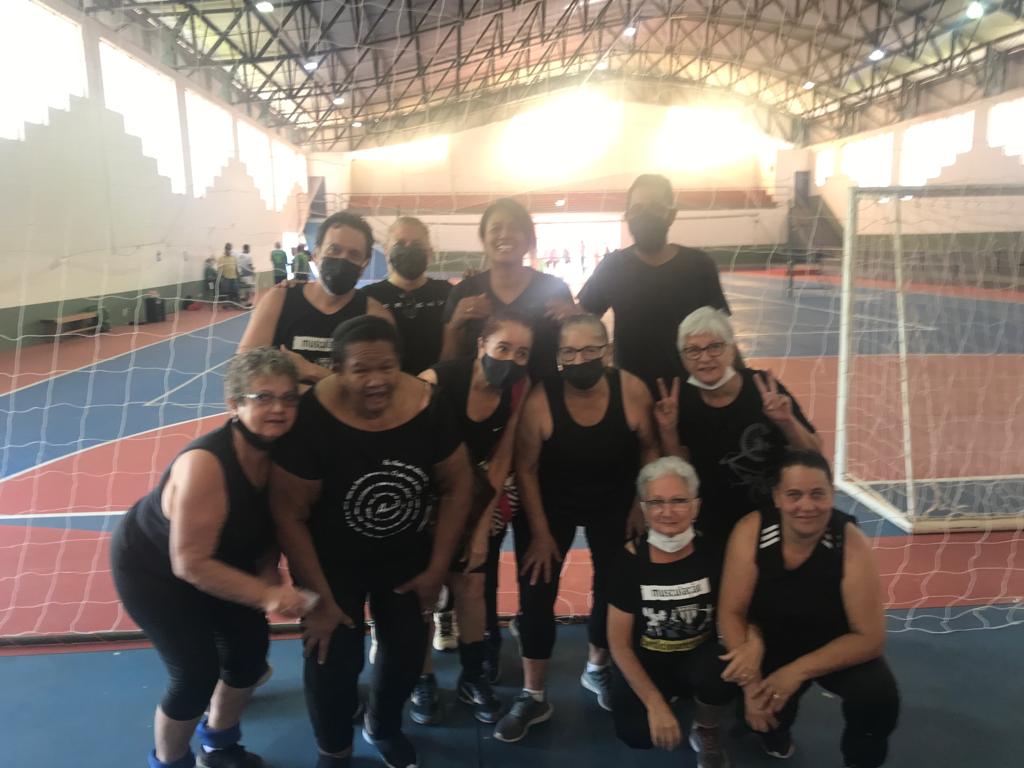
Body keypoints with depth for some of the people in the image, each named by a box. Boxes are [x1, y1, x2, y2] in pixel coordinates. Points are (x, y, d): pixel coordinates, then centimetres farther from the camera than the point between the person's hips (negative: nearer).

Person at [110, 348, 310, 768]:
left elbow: (269, 524, -3)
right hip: (153, 567, -6)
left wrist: (268, 573, -19)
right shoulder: (204, 465, -39)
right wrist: (266, 594, -38)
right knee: (198, 672, -5)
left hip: (218, 560, 7)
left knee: (251, 647, 10)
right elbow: (190, 564, -35)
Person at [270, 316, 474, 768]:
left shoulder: (428, 406, -21)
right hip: (333, 561, -3)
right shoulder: (312, 419, -29)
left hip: (407, 556, 3)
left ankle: (383, 727, 49)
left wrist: (438, 567, -6)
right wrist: (319, 597, -14)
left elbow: (458, 483, -8)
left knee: (407, 650, 15)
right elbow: (289, 514, -20)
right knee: (334, 660, 1)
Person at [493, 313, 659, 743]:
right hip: (551, 503, -1)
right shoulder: (540, 401, -26)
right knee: (536, 593, -3)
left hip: (614, 504, 2)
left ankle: (597, 668, 41)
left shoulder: (631, 391, -22)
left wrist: (643, 505, -5)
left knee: (614, 587, 11)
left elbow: (649, 448, -4)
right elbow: (526, 469, -15)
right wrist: (540, 532, -11)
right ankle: (533, 697, 15)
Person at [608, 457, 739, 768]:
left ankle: (706, 732, 3)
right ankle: (673, 697, 14)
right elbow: (619, 643, -11)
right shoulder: (629, 560, -17)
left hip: (700, 656, 0)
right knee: (637, 733, -23)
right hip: (646, 661, 1)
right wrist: (656, 703, -18)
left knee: (719, 674, -33)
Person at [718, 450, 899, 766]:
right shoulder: (750, 532, -24)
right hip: (772, 644, 1)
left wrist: (798, 671, -28)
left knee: (878, 696, -26)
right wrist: (751, 683, -27)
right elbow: (731, 613, -17)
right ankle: (775, 734, 22)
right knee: (762, 712, -18)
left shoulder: (851, 544, -26)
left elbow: (870, 638, -22)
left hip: (836, 646, -1)